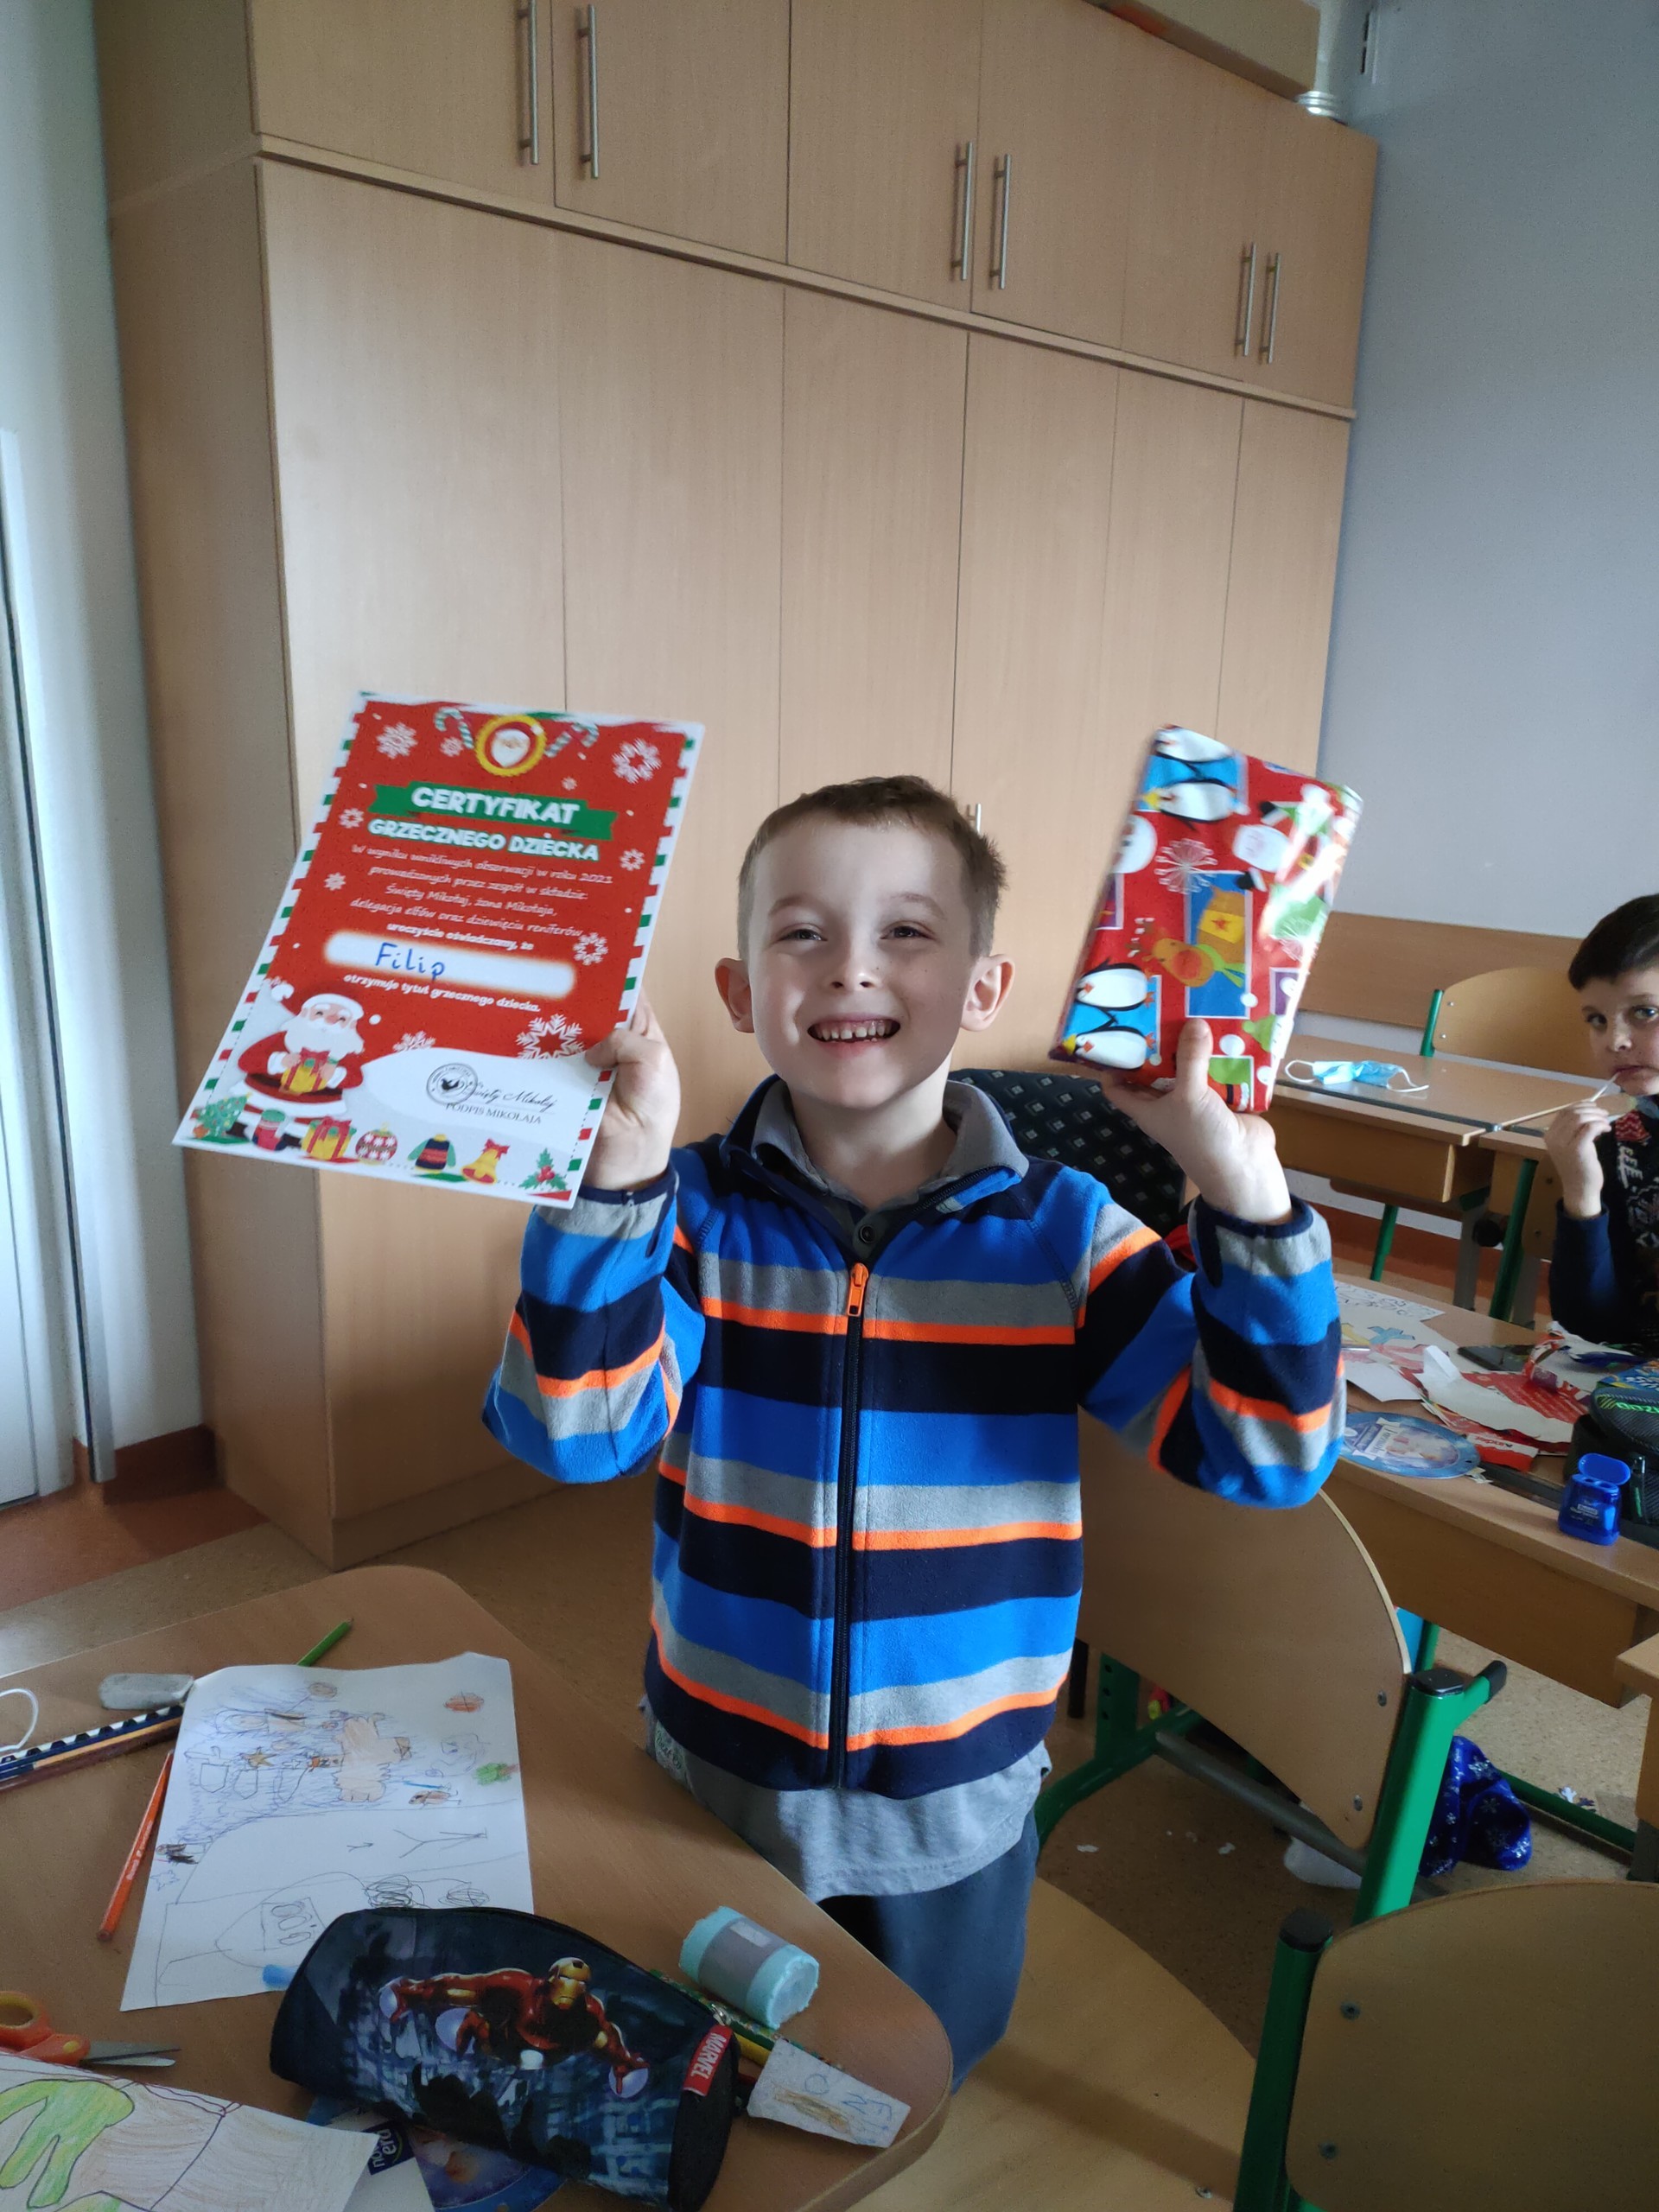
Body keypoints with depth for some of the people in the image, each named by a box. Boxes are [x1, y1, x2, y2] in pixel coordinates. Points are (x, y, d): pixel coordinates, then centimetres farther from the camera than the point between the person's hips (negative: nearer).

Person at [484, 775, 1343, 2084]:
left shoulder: (1060, 1231, -13)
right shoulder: (694, 1215, -13)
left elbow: (1263, 1454, -18)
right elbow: (575, 1433, -25)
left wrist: (1243, 1190, -32)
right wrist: (620, 1165, -36)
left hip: (956, 1811, 0)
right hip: (717, 1790, 0)